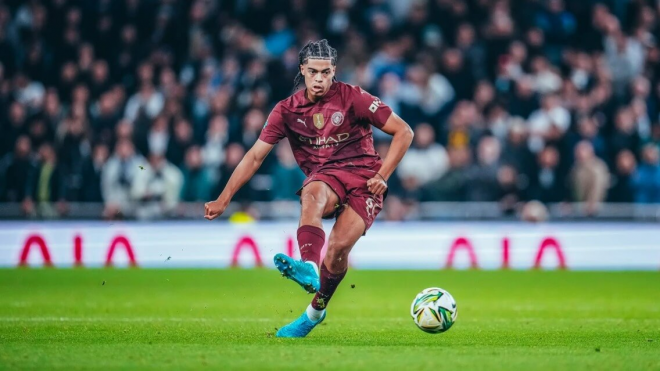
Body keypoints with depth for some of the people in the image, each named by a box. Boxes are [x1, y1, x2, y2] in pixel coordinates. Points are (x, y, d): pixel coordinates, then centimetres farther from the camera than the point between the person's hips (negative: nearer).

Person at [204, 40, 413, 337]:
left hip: (363, 178, -2)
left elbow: (403, 132, 0)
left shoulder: (352, 98, -4)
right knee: (311, 195, -36)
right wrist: (223, 200, 1)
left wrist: (382, 176, -8)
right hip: (324, 177, 2)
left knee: (339, 246, -22)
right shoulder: (287, 110, 4)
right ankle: (310, 268, -57)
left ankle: (316, 310, 0)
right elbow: (256, 155, 6)